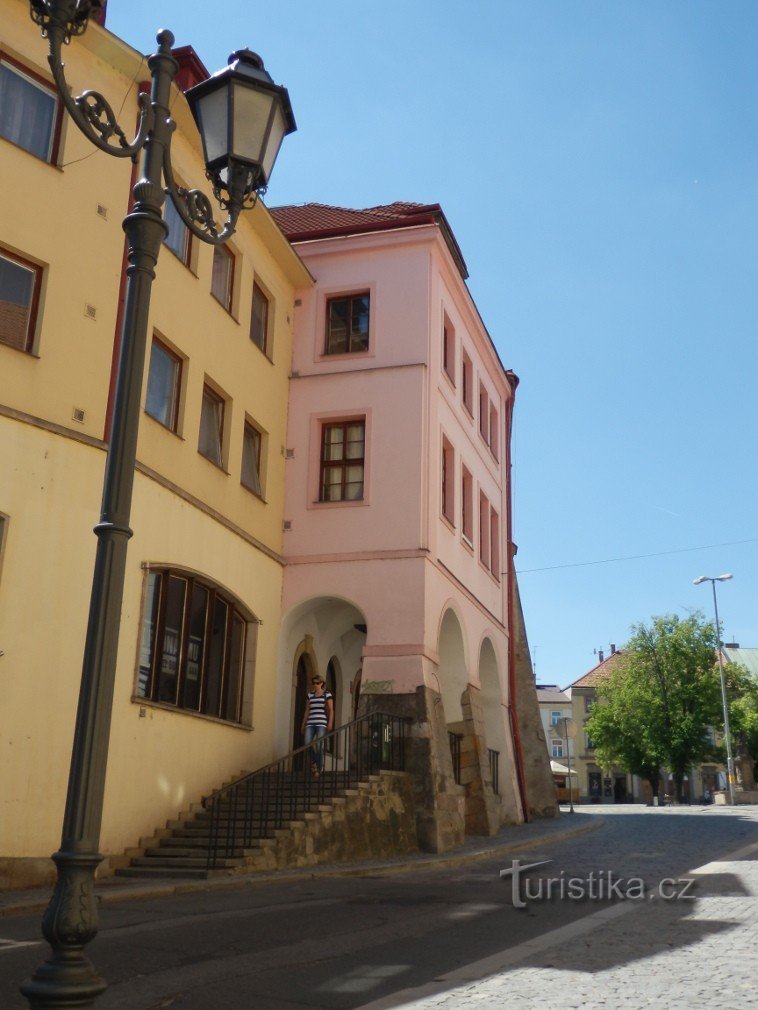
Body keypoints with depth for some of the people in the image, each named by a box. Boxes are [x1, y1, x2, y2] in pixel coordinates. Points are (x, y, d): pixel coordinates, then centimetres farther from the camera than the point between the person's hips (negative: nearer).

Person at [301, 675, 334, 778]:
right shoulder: (310, 695, 17)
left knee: (319, 745, -10)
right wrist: (303, 725, 17)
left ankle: (319, 768, 0)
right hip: (310, 723, 4)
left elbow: (331, 710, 0)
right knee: (307, 743, -10)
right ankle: (315, 760, 16)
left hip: (321, 723, -4)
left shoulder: (327, 694, 4)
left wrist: (330, 723, -10)